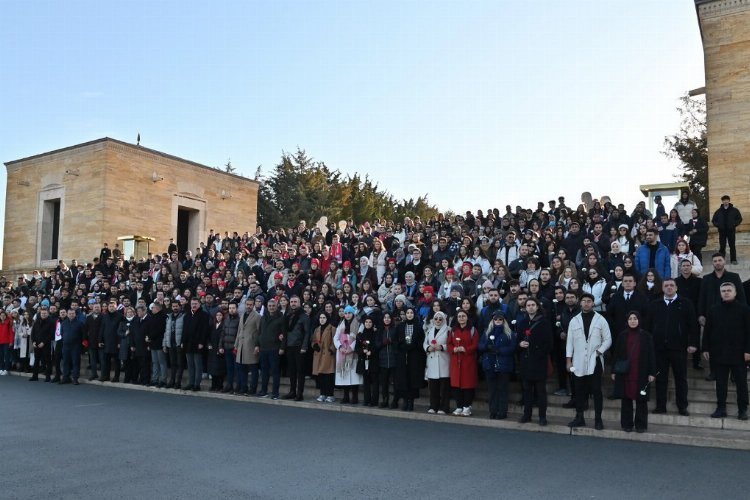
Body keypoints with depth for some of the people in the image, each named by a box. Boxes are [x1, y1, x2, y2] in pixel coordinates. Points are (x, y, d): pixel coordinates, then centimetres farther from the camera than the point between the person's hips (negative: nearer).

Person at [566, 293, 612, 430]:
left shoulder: (600, 320, 1)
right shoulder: (574, 320, 6)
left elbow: (607, 339, 2)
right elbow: (570, 341, 7)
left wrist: (599, 351, -13)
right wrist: (569, 360, 3)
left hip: (594, 361, -2)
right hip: (578, 362, 2)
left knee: (596, 391, 1)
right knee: (579, 391, 9)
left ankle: (598, 419, 10)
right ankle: (579, 418, 17)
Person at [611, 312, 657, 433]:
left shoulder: (646, 336, 0)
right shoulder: (622, 335, 4)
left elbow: (651, 355, 0)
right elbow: (616, 354, 7)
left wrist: (652, 372, -4)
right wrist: (614, 371, 5)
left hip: (641, 374, -1)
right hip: (624, 373, 1)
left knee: (641, 400, 3)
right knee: (626, 398, 6)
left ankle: (641, 425, 13)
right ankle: (627, 424, 14)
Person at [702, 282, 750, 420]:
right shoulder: (713, 310, 7)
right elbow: (707, 331, 9)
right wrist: (706, 349, 4)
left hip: (738, 353, -2)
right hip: (718, 353, 3)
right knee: (720, 383, 7)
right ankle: (721, 408, 14)